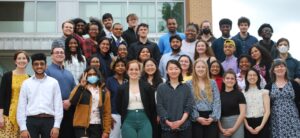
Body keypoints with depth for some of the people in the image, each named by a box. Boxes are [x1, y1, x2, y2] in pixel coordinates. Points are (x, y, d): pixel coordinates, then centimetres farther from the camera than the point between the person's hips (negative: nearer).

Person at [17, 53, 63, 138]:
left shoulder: (53, 82, 7)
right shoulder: (26, 83, 7)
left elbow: (58, 105, 3)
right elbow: (21, 107, 5)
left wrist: (56, 126, -4)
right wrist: (23, 128, -3)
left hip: (49, 121, 0)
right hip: (31, 121, 0)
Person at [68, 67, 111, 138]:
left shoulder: (104, 92, 9)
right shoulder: (80, 88, 4)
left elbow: (107, 112, 6)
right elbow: (72, 101, -15)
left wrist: (106, 131, -1)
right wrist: (81, 86, -21)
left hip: (97, 126, 2)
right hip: (82, 125, -2)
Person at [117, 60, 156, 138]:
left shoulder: (147, 87, 3)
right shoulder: (122, 88, 4)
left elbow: (152, 107, 5)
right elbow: (119, 108, 9)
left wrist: (153, 124, 4)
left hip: (145, 121, 0)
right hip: (128, 122, 0)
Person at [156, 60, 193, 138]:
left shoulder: (186, 88, 8)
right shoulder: (161, 88, 4)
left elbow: (189, 106, 1)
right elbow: (159, 107, -2)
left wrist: (181, 121, -13)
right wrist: (168, 122, -14)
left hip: (184, 126, 1)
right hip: (167, 127, -1)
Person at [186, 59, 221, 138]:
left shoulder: (212, 83, 13)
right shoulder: (189, 84, 5)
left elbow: (217, 101, 4)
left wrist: (213, 117, -9)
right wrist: (197, 117, -13)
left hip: (211, 118, 2)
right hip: (196, 119, -2)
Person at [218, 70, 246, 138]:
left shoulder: (239, 94, 2)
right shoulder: (219, 95, 8)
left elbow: (243, 113, -4)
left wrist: (234, 128, -10)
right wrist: (220, 128, -7)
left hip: (237, 125, -2)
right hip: (222, 125, 2)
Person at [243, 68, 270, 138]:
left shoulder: (264, 92, 6)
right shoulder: (243, 93, 8)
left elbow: (267, 111, -1)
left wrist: (261, 126, -12)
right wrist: (247, 126, -10)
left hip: (262, 124, -1)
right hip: (248, 124, 1)